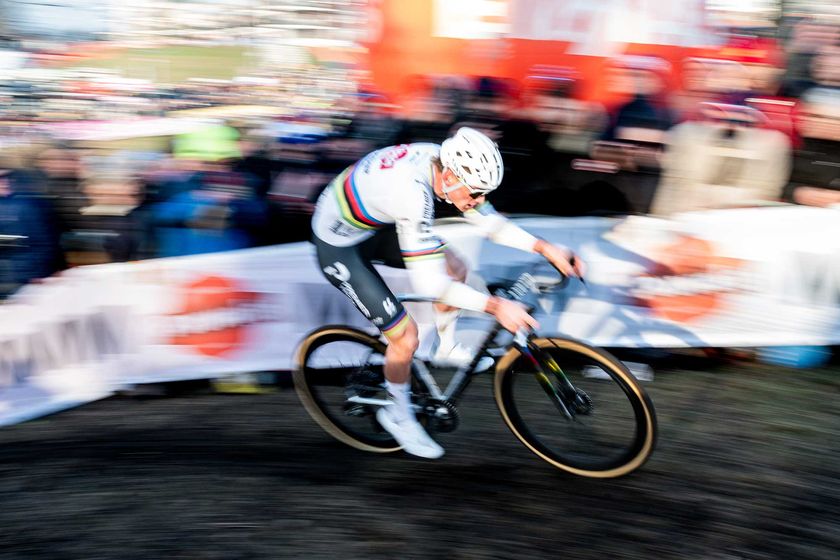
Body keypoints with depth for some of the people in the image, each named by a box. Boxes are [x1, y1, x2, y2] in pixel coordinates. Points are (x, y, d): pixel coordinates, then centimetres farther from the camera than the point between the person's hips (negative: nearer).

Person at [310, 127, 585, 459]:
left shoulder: (442, 160, -13)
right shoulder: (413, 193, -39)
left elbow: (487, 220, -3)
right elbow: (427, 282, -38)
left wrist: (545, 248, -12)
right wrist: (495, 306, -38)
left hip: (371, 223, 8)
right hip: (338, 246, -8)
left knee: (455, 270, 3)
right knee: (405, 337, -8)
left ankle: (444, 347, 26)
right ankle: (398, 416, 18)